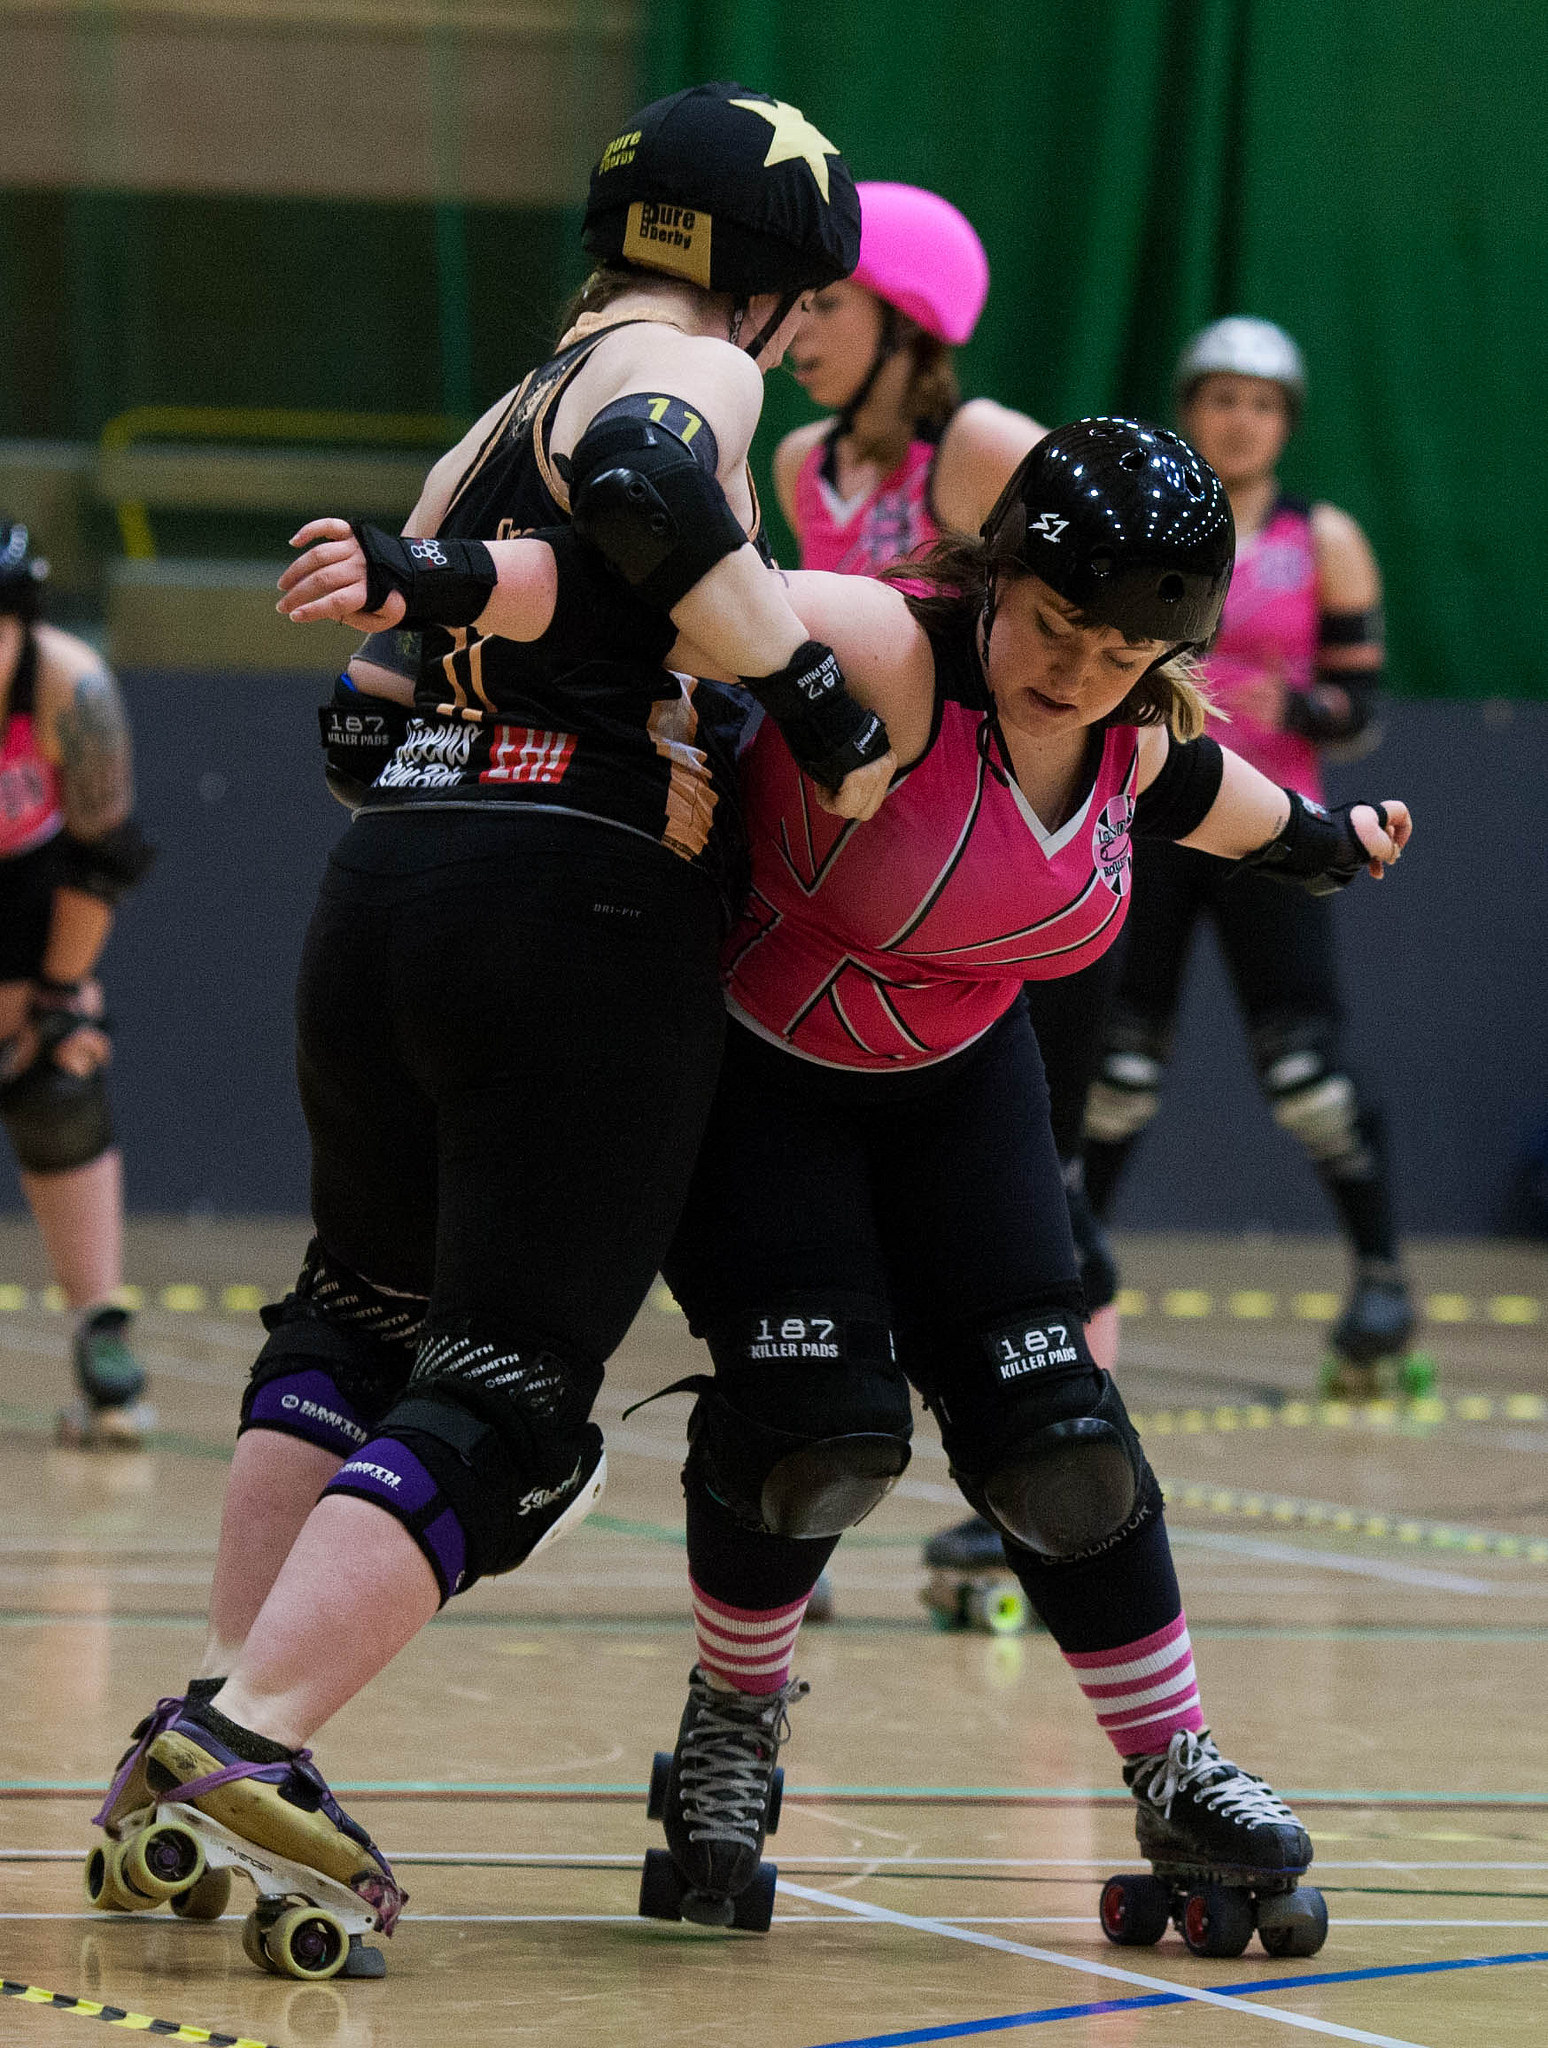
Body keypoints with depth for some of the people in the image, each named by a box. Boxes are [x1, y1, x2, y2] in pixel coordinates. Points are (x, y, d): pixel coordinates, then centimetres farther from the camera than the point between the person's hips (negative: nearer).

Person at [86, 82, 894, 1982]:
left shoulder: (515, 405, 23)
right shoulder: (682, 370, -2)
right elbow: (646, 493, -24)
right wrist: (821, 699, -19)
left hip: (385, 878, 8)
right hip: (582, 911, -8)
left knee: (358, 1307, 22)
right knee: (502, 1396, -5)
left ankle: (205, 1722, 12)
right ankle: (250, 1749, -17)